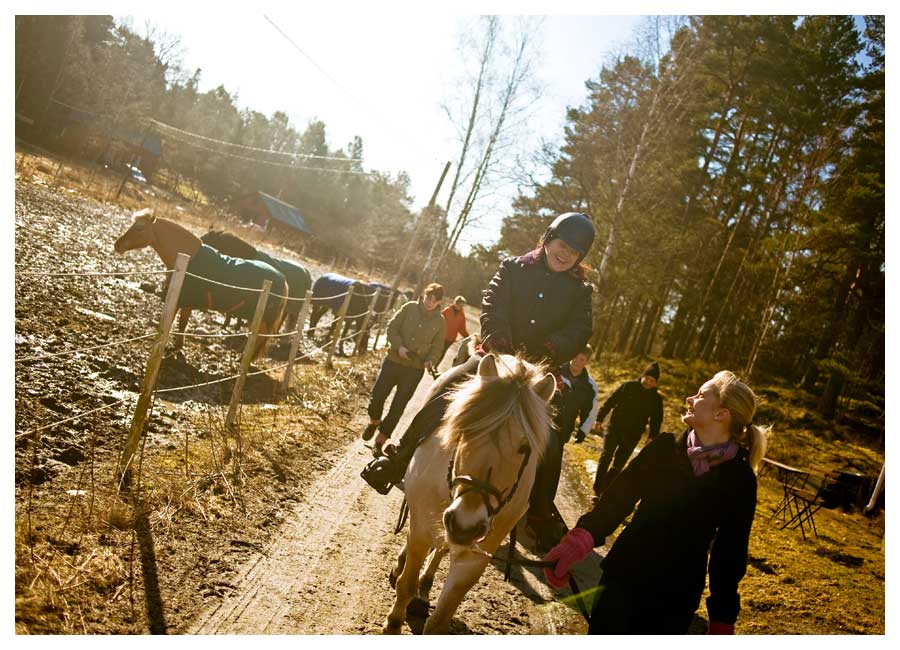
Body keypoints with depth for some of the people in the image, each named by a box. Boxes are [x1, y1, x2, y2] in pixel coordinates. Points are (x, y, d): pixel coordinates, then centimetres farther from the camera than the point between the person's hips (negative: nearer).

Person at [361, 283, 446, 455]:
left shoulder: (439, 321, 0)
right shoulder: (409, 308, -3)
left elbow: (436, 348, 5)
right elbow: (392, 327, -1)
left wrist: (431, 360, -15)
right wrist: (398, 346, -17)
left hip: (415, 369, 0)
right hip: (393, 361, 0)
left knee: (398, 407, 4)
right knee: (377, 397, -3)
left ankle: (380, 440, 22)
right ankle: (374, 421, 32)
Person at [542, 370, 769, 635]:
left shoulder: (739, 480, -8)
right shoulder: (664, 448, -4)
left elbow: (730, 551, -1)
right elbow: (619, 495, -11)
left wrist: (722, 620, 1)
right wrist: (581, 538, -27)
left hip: (676, 596, -1)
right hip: (624, 574, 1)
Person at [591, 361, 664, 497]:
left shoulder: (656, 399, 0)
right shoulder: (628, 387, -4)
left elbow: (656, 419, 4)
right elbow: (610, 401, -2)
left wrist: (652, 436, -8)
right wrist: (599, 418, -5)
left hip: (632, 436, 1)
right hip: (615, 428, -1)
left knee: (618, 465, 5)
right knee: (605, 458, -6)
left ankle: (606, 489, 19)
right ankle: (597, 490, 2)